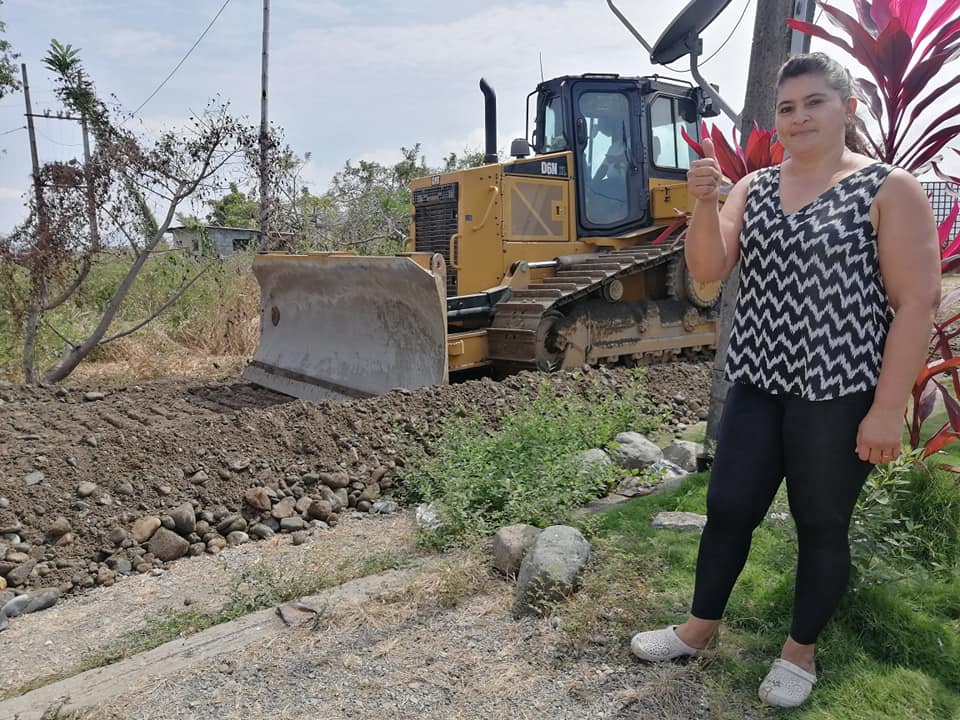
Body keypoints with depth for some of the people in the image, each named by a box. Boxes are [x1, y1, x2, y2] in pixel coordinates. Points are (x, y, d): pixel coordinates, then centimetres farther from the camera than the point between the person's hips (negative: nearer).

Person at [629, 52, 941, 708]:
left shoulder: (889, 189, -7)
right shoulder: (755, 188, 7)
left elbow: (917, 301, -10)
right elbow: (707, 271, -3)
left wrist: (889, 408, -15)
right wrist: (705, 204, -21)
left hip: (840, 393, -4)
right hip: (759, 384, 5)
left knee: (821, 526, 9)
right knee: (727, 509, 11)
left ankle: (801, 652, 30)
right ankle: (701, 630, 30)